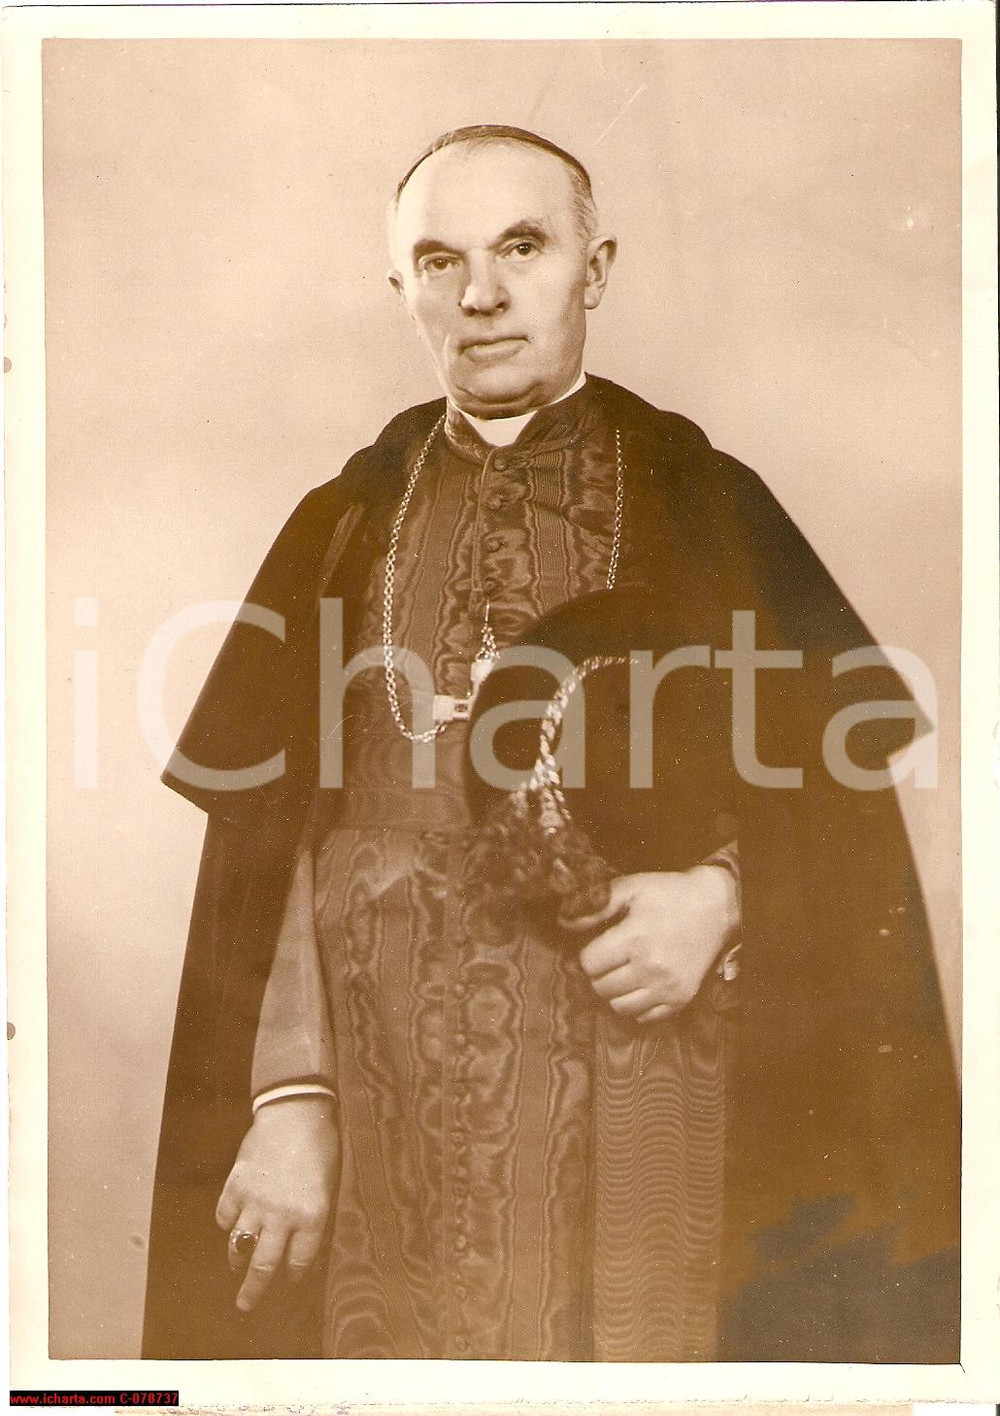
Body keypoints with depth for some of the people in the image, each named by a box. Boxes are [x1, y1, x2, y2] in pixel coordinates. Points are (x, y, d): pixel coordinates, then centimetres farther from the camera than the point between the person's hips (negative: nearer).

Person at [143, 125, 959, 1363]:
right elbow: (282, 831, 2)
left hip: (638, 1057, -1)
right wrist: (290, 1097, -5)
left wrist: (720, 895, -17)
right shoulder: (350, 523, 7)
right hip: (390, 1084, 2)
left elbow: (827, 785, 2)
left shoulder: (702, 501, 3)